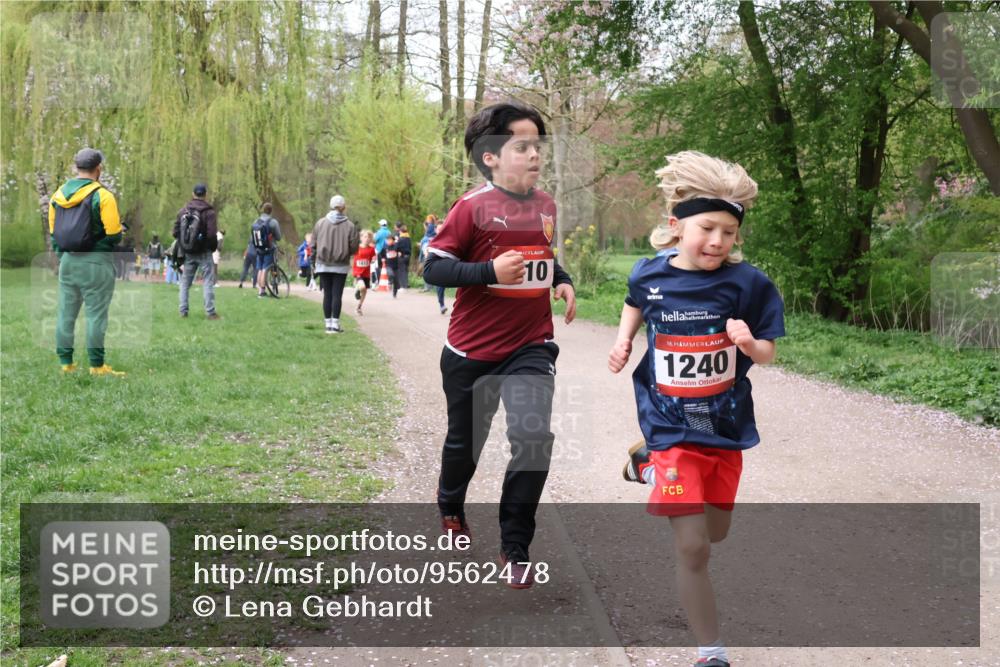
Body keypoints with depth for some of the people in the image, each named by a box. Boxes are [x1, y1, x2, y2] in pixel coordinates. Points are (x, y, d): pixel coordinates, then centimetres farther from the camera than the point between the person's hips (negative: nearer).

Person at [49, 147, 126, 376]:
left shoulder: (58, 195, 6)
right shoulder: (102, 196, -13)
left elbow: (53, 232, 11)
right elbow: (114, 234, -14)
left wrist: (61, 254, 19)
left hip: (67, 261, 6)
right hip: (96, 262, -5)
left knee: (66, 312, 12)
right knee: (96, 313, -1)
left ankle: (65, 362, 16)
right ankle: (97, 365, 0)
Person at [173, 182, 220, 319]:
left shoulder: (183, 210, 1)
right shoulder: (208, 211, -12)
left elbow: (175, 232, 1)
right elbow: (212, 234, -18)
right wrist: (214, 246, 0)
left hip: (188, 253, 4)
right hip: (204, 252, -4)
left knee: (185, 283, 13)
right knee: (208, 282, 2)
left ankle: (183, 311, 13)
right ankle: (210, 312, -2)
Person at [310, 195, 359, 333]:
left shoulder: (320, 223, -4)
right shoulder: (349, 226, -8)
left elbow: (313, 245, -1)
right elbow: (354, 248, -6)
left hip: (323, 265, 2)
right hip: (341, 266, -2)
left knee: (327, 294, 7)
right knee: (337, 295, 2)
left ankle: (328, 324, 10)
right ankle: (335, 324, 0)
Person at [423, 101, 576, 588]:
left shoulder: (545, 205, 4)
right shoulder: (473, 207, -14)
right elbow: (433, 266, -15)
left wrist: (562, 281, 3)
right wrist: (490, 270, -27)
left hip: (531, 347, 3)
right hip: (472, 351, -3)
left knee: (533, 435, -16)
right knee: (465, 439, 16)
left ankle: (515, 548, -1)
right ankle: (450, 506, 50)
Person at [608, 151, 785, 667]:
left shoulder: (746, 283, -11)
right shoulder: (650, 275, -8)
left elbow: (767, 354, -5)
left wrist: (749, 343, -26)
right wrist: (623, 340, 1)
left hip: (727, 427, 2)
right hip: (672, 427, -2)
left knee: (716, 532, 21)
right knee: (692, 548, -7)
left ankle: (650, 467, 47)